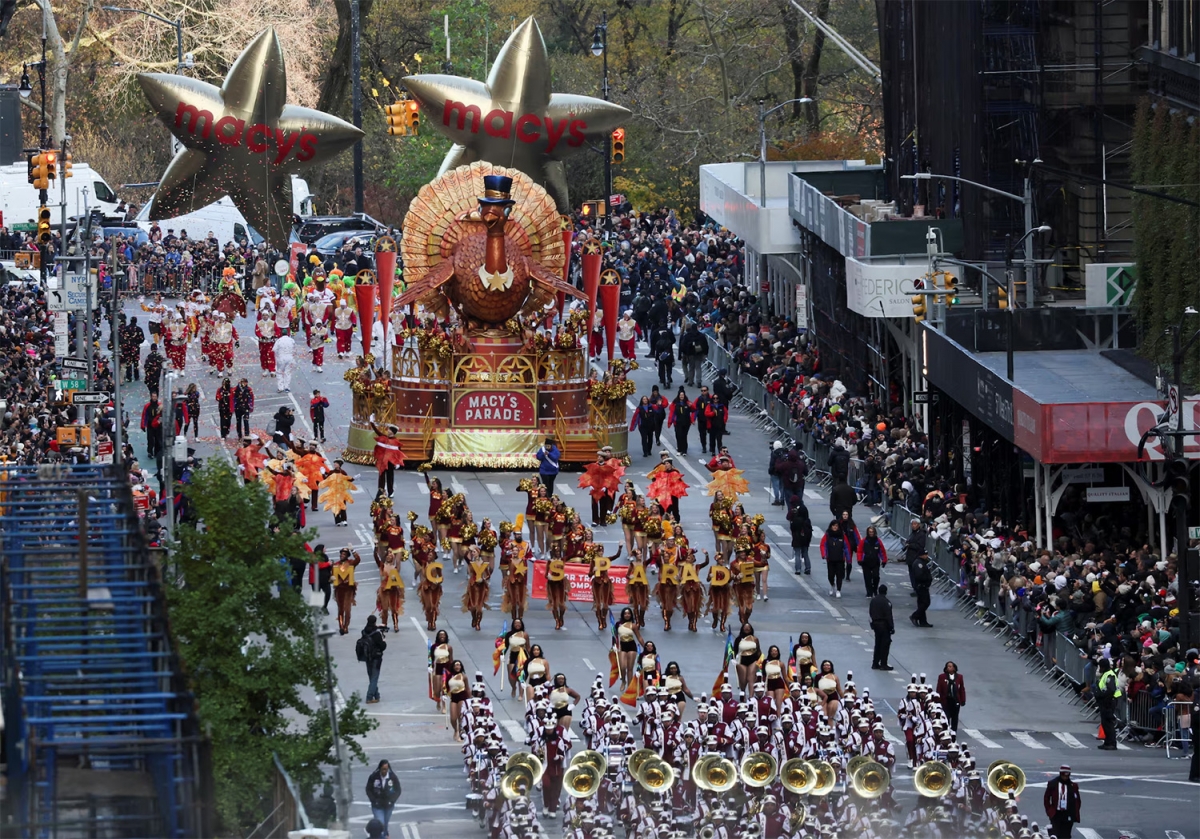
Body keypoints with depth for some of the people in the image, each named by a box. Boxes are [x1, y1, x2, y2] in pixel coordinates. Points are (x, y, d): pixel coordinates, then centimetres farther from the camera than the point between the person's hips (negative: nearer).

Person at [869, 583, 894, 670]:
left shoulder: (873, 600, 3)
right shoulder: (886, 602, -19)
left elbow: (870, 613, 11)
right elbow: (888, 616, -20)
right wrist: (891, 627, -14)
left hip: (875, 624, 7)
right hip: (884, 625, -7)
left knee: (878, 644, 16)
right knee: (885, 644, 2)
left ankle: (875, 663, 18)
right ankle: (883, 664, 3)